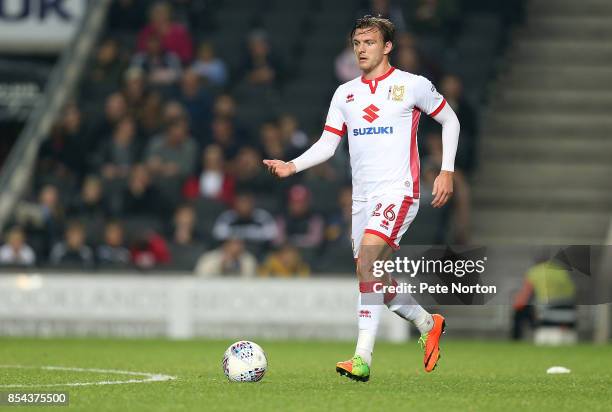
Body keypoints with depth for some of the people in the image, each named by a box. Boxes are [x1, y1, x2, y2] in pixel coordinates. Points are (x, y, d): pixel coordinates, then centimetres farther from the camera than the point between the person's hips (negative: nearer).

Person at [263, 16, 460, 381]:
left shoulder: (413, 86, -2)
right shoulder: (345, 93, 11)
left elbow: (451, 121, 9)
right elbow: (327, 145, 11)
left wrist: (447, 171, 0)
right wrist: (292, 166, -6)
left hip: (398, 192, -6)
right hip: (362, 198, 6)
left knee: (367, 260, -26)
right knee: (377, 282, 9)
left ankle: (363, 358, -29)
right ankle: (429, 325, 36)